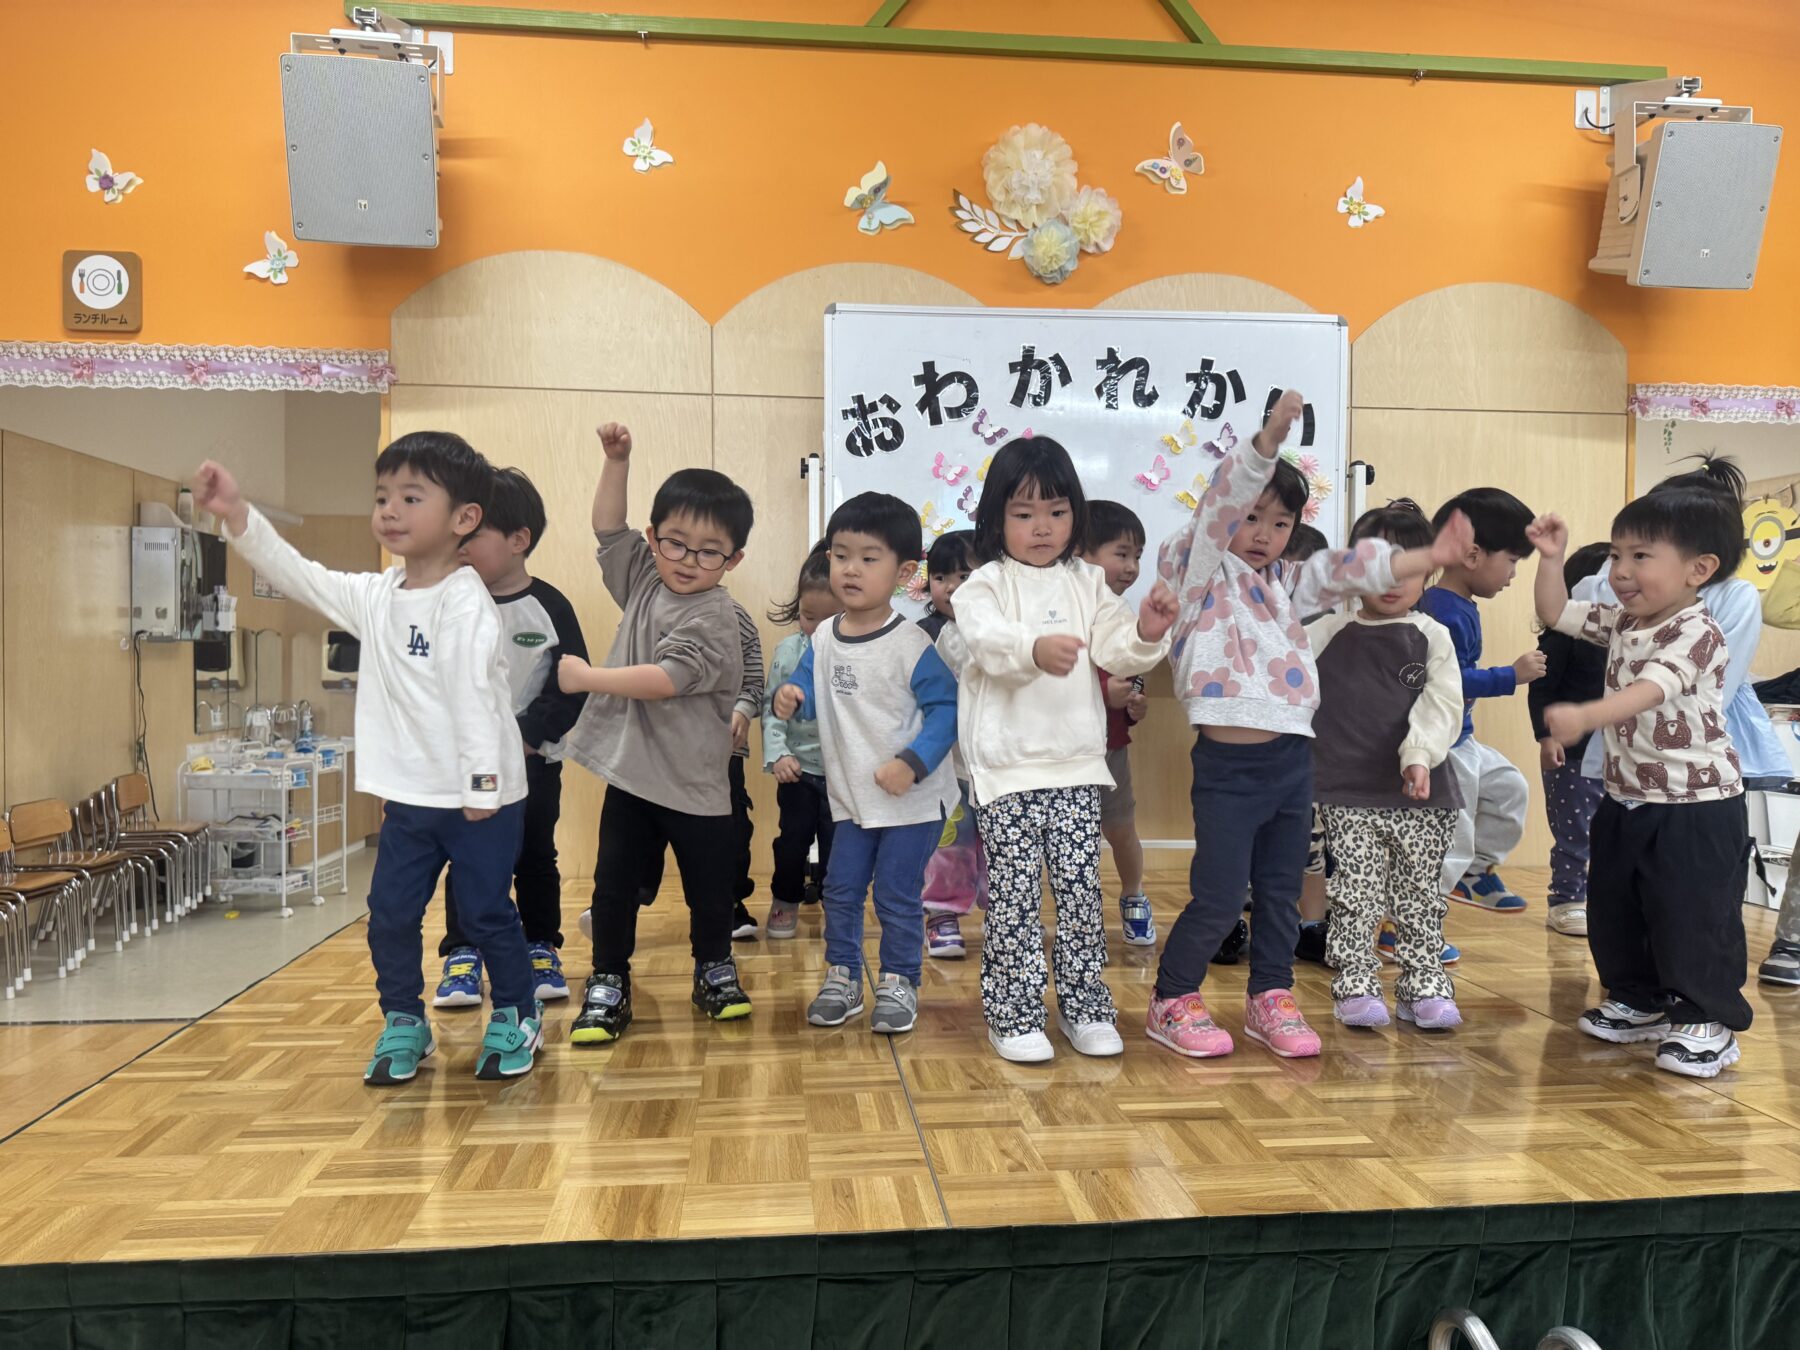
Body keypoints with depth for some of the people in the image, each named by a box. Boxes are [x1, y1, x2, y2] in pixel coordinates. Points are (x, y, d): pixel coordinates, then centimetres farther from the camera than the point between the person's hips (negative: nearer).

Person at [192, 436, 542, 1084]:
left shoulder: (466, 601, -16)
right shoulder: (375, 596, 7)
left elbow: (474, 692, -20)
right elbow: (297, 574, 7)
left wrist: (482, 781, -22)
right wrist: (237, 515, -4)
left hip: (479, 799, -7)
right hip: (409, 796, 7)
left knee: (485, 911, 5)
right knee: (390, 912, 10)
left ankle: (517, 1015, 24)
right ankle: (404, 1023, 27)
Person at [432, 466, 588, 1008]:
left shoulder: (549, 608, -8)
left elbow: (572, 688, -9)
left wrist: (525, 736, -16)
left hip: (533, 760, -1)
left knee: (535, 857, 10)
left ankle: (542, 950, 23)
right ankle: (462, 955, 15)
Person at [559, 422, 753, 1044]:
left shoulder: (712, 616, -16)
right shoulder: (644, 579, 6)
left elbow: (665, 678, -26)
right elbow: (609, 528, 18)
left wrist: (587, 677, -20)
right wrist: (616, 460, 9)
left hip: (694, 781, -5)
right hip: (630, 771, 5)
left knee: (708, 886, 11)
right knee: (614, 882, 8)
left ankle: (715, 969, 32)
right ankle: (608, 983, 21)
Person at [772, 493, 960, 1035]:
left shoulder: (910, 643, -18)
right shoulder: (823, 638, 0)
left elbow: (945, 707, -18)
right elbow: (807, 686, 8)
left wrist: (913, 763, -27)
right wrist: (789, 698, -16)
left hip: (912, 800, -5)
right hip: (851, 797, 6)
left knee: (897, 897, 3)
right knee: (840, 890, 13)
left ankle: (899, 984, 22)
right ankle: (842, 978, 29)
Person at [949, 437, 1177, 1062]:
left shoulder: (1088, 584, 12)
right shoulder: (985, 585, -2)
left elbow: (1116, 651, 5)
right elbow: (986, 638, -22)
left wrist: (1146, 634, -17)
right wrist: (1035, 648, -42)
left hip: (1076, 762, 4)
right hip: (1007, 766, -3)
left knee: (1080, 886, 7)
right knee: (1014, 891, 0)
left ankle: (1085, 1006, 21)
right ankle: (1014, 1014, 13)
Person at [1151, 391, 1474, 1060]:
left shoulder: (1287, 583, 17)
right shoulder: (1199, 572, -1)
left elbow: (1351, 569, 8)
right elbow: (1218, 504, -16)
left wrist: (1428, 557, -6)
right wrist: (1267, 441, -30)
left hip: (1292, 758, 7)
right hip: (1227, 762, -6)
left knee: (1280, 890, 15)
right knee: (1218, 896, -3)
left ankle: (1270, 997, 30)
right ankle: (1172, 1001, 16)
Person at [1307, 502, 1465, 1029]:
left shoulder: (1432, 637, 4)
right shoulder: (1328, 633, 3)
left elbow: (1443, 705, -6)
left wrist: (1420, 755, -19)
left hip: (1421, 794, 1)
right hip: (1348, 793, -1)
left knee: (1418, 895, 11)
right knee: (1355, 893, 1)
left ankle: (1424, 986, 23)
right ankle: (1355, 988, 12)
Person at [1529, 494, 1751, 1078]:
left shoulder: (1697, 634, -20)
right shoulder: (1621, 621, 5)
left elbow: (1650, 691, -36)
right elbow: (1555, 613, 13)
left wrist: (1585, 717, -52)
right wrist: (1552, 559, -1)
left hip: (1697, 805, -8)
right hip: (1627, 800, 9)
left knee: (1694, 916, -1)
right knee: (1614, 911, 16)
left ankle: (1706, 1021, 16)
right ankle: (1639, 1001, 32)